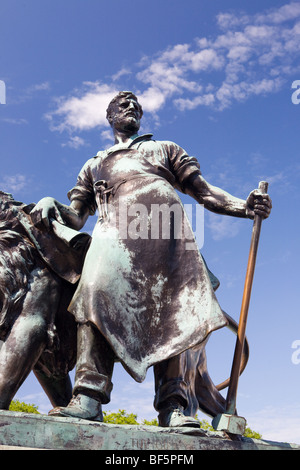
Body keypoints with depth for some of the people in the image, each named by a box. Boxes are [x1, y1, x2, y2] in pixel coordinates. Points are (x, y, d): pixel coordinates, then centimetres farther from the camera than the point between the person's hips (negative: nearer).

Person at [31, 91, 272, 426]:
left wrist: (245, 206, 3)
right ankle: (88, 399, -34)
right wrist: (49, 204, 2)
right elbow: (74, 218, 25)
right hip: (115, 230, 0)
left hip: (164, 226, 0)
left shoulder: (164, 148, 34)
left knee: (172, 309, -15)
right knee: (96, 291, -27)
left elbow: (204, 192, 21)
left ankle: (172, 406, -17)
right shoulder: (94, 165, 36)